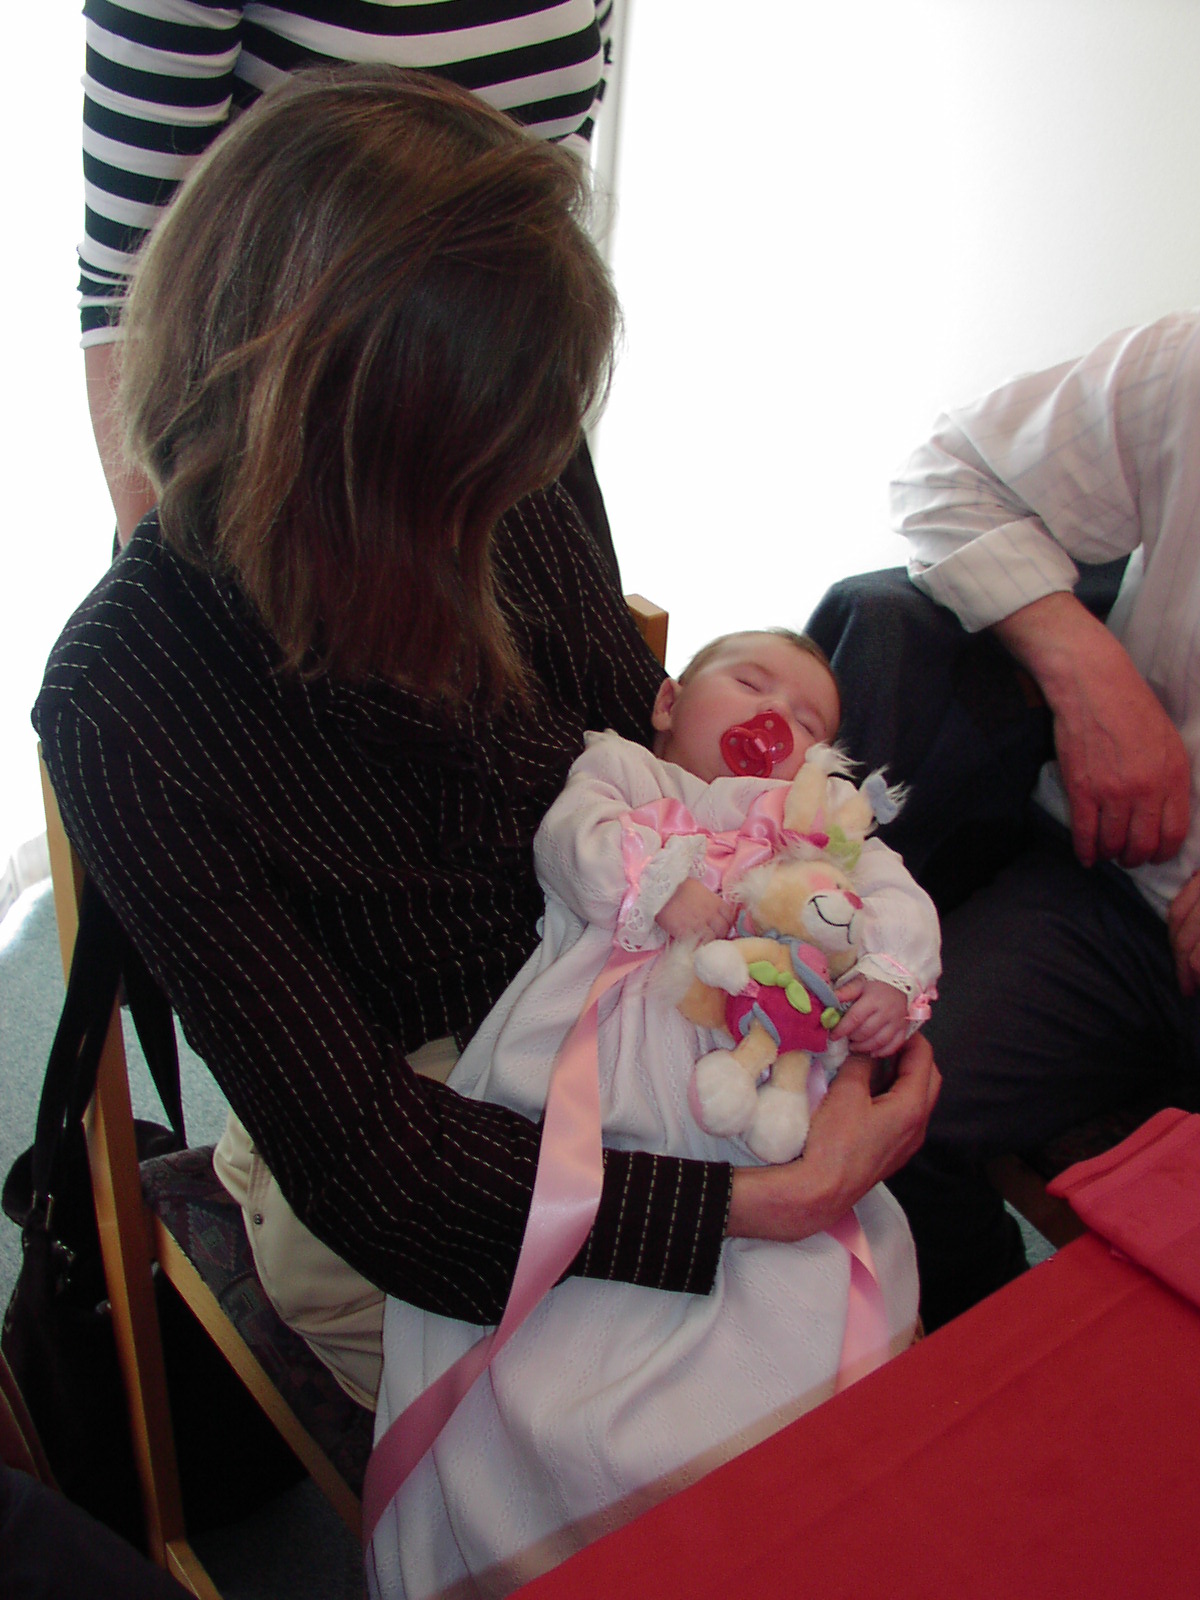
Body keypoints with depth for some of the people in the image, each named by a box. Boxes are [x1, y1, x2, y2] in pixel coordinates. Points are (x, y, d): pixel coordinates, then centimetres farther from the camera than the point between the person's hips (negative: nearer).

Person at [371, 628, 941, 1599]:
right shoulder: (622, 769, 25)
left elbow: (897, 899, 16)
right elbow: (571, 837, 5)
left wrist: (891, 979, -4)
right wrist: (661, 881, -11)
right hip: (584, 1098, -2)